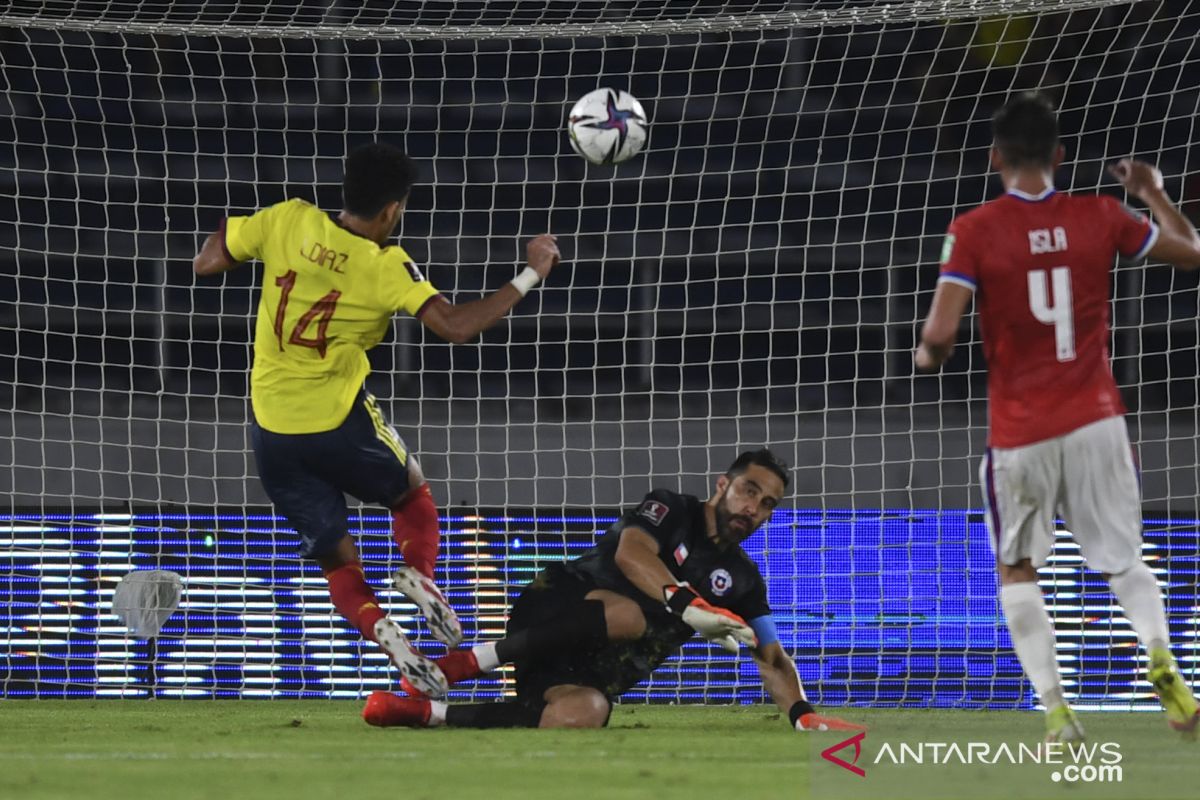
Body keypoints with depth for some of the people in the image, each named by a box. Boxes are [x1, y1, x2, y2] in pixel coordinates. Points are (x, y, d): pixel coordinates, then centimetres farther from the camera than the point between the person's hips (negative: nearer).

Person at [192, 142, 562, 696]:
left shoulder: (288, 221, -5)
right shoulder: (386, 267, -12)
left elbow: (205, 264, 2)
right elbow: (456, 326, -19)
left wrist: (229, 229, 23)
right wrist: (530, 277, -9)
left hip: (272, 432, 3)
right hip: (339, 420, -3)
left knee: (337, 558, 12)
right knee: (414, 495, 26)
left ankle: (377, 627, -17)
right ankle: (418, 572, -4)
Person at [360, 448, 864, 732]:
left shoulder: (743, 582, 14)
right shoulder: (671, 510, -1)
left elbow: (772, 658, 11)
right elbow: (630, 553, -22)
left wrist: (801, 713, -11)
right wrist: (685, 603, -39)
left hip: (594, 674, 4)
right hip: (550, 615, -4)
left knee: (580, 715, -35)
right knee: (632, 614, -38)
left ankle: (423, 712, -29)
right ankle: (466, 663, -33)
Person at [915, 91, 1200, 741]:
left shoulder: (974, 231, -10)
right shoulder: (1100, 217, -2)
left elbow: (940, 333, -17)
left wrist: (927, 356, 5)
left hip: (1019, 432, -2)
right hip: (1095, 420, 2)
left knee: (1017, 571, 17)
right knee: (1125, 563, 14)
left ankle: (1055, 708, 2)